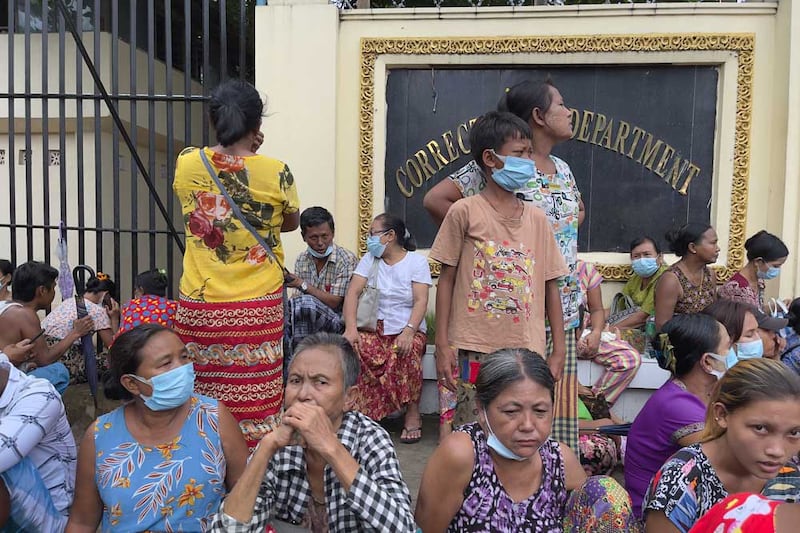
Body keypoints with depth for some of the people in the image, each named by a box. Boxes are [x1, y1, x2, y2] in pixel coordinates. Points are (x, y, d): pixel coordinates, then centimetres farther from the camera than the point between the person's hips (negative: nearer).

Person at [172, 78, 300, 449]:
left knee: (201, 402, 11)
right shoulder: (275, 172, -8)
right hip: (258, 307, -2)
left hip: (199, 307, 2)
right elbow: (291, 223, 10)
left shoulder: (187, 164, -2)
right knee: (254, 403, 6)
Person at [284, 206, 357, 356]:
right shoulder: (301, 259, 10)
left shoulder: (347, 260, -10)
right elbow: (297, 297, 7)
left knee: (306, 303, -34)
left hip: (337, 322, -5)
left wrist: (303, 285, -18)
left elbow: (334, 302, -12)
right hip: (308, 319, 5)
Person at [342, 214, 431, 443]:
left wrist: (409, 332, -27)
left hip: (407, 328, -2)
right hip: (375, 327, 2)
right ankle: (358, 411, -17)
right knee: (356, 348, -30)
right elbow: (352, 293, -2)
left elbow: (421, 301, -10)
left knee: (407, 353, -35)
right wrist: (351, 328, -19)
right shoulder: (370, 259, 11)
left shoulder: (417, 261, 1)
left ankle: (412, 413, -16)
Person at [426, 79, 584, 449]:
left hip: (563, 306, 7)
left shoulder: (562, 168, 13)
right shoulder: (500, 166, -11)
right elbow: (435, 199, -18)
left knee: (560, 397, 12)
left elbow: (578, 211, 33)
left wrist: (564, 237, 15)